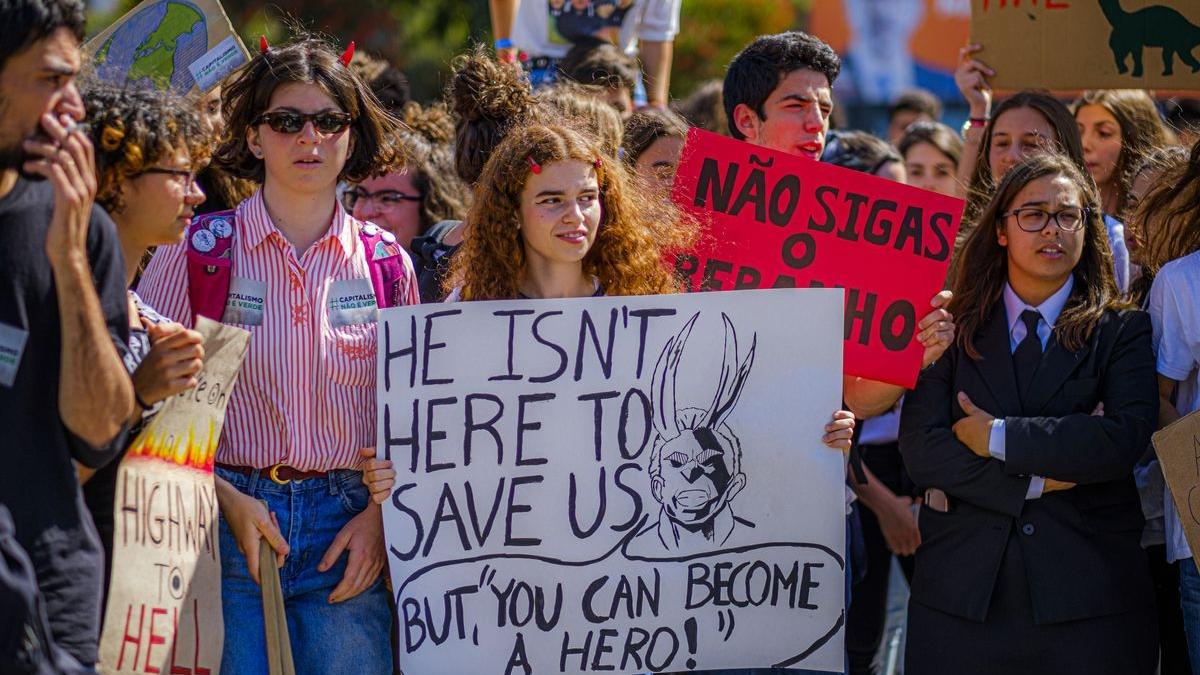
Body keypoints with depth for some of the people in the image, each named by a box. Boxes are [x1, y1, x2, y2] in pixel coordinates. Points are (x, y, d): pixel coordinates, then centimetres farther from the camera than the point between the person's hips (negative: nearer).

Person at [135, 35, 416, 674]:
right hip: (226, 519, -2)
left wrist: (382, 513, -4)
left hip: (348, 530, 2)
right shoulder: (196, 250, 0)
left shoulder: (387, 263, 7)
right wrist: (229, 500, -10)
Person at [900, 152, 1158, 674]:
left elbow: (1127, 438, -10)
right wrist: (1033, 483, -11)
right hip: (961, 592, 1)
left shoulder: (1122, 332, 6)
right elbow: (920, 448, -2)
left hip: (1087, 593, -1)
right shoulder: (955, 329, 9)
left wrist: (998, 437, -10)